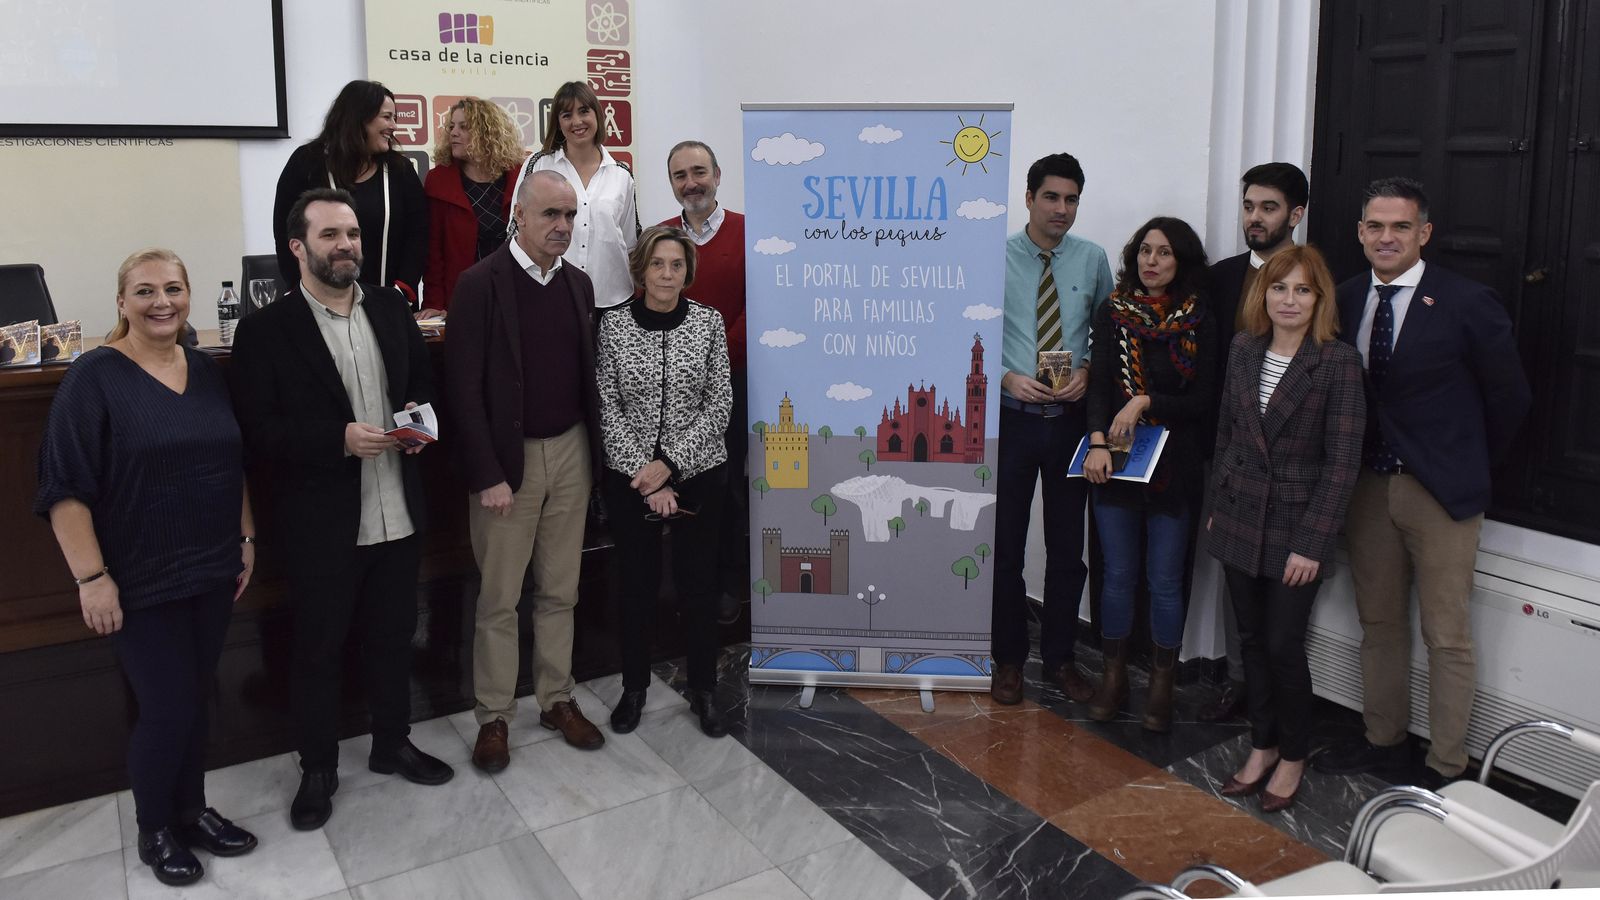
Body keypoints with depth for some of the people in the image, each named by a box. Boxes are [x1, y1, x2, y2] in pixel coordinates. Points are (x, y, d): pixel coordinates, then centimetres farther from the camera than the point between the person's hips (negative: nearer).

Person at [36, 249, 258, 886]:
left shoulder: (207, 372, 6)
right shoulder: (95, 377, -11)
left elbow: (234, 464, 15)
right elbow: (65, 488, -14)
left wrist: (246, 538, 12)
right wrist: (91, 577, -17)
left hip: (212, 570, 5)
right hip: (141, 582, -5)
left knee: (195, 698, 15)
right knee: (167, 707, 1)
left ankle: (192, 811, 32)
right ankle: (154, 831, 23)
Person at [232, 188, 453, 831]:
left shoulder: (390, 308, 5)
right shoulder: (266, 330, -9)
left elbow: (423, 380, 16)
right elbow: (256, 432, -13)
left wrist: (420, 415, -6)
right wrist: (339, 439, -23)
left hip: (397, 513, 4)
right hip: (321, 524, -4)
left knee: (392, 636, 19)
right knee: (317, 649, 11)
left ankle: (392, 744, 38)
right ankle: (317, 769, 30)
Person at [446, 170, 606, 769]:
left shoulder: (578, 284, 8)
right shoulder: (480, 285, -10)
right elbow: (464, 388, -12)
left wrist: (594, 452, 6)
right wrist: (487, 475, -15)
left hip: (570, 452, 5)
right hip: (508, 458, -5)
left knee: (560, 591, 13)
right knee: (499, 599, 4)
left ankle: (557, 701, 27)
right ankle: (493, 716, 18)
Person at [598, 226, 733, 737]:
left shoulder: (708, 322, -3)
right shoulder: (614, 325, -4)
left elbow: (719, 406, -5)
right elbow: (609, 409, -6)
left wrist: (671, 463, -14)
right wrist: (646, 475, -13)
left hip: (698, 472, 0)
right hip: (630, 477, 0)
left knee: (698, 581, 8)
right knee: (638, 581, 11)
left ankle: (703, 690, 24)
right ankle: (634, 686, 29)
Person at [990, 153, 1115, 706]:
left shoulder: (1092, 260, 3)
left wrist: (1088, 372, -9)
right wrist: (1007, 378, -16)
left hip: (1071, 418, 2)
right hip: (1011, 417, -2)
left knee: (1067, 545, 11)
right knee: (1006, 544, 6)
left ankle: (1060, 657, 27)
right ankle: (1009, 659, 22)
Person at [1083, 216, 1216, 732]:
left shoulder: (1199, 322, 1)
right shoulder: (1113, 313, 4)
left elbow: (1203, 400, -4)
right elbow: (1099, 384, -4)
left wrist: (1146, 403, -17)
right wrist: (1098, 443, -18)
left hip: (1174, 467, -1)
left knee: (1165, 581, 5)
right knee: (1118, 575, 9)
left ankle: (1162, 686, 19)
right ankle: (1114, 678, 22)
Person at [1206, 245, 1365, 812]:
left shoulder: (1339, 362, -12)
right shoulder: (1243, 350, 4)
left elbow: (1342, 460, -13)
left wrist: (1312, 543, -15)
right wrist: (1217, 506, 11)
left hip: (1296, 528, -5)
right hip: (1240, 522, 5)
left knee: (1283, 644, 1)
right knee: (1252, 639, 14)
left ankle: (1293, 756, 24)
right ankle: (1262, 745, 31)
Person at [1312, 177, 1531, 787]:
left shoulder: (1467, 303, -11)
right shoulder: (1345, 300, 3)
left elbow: (1510, 397, -2)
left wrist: (1466, 465, 4)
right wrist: (1356, 466, 5)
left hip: (1440, 491, -5)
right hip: (1368, 485, 5)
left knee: (1447, 637, 3)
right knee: (1378, 623, 17)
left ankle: (1446, 766, 16)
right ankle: (1383, 740, 32)